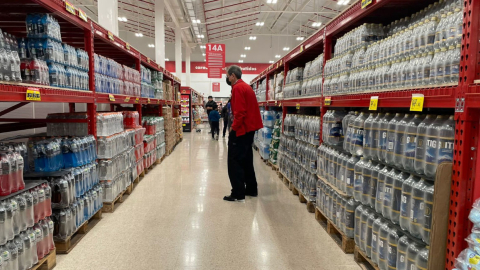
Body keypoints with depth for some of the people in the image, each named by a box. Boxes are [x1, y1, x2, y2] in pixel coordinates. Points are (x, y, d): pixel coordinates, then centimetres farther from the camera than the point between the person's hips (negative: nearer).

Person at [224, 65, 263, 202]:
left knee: (234, 161, -4)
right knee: (246, 160, 16)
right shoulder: (246, 86, 17)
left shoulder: (237, 88, -14)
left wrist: (234, 127, -13)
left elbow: (240, 112, -22)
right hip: (250, 127, 10)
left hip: (241, 129, -10)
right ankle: (251, 189, 23)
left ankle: (238, 193, -1)